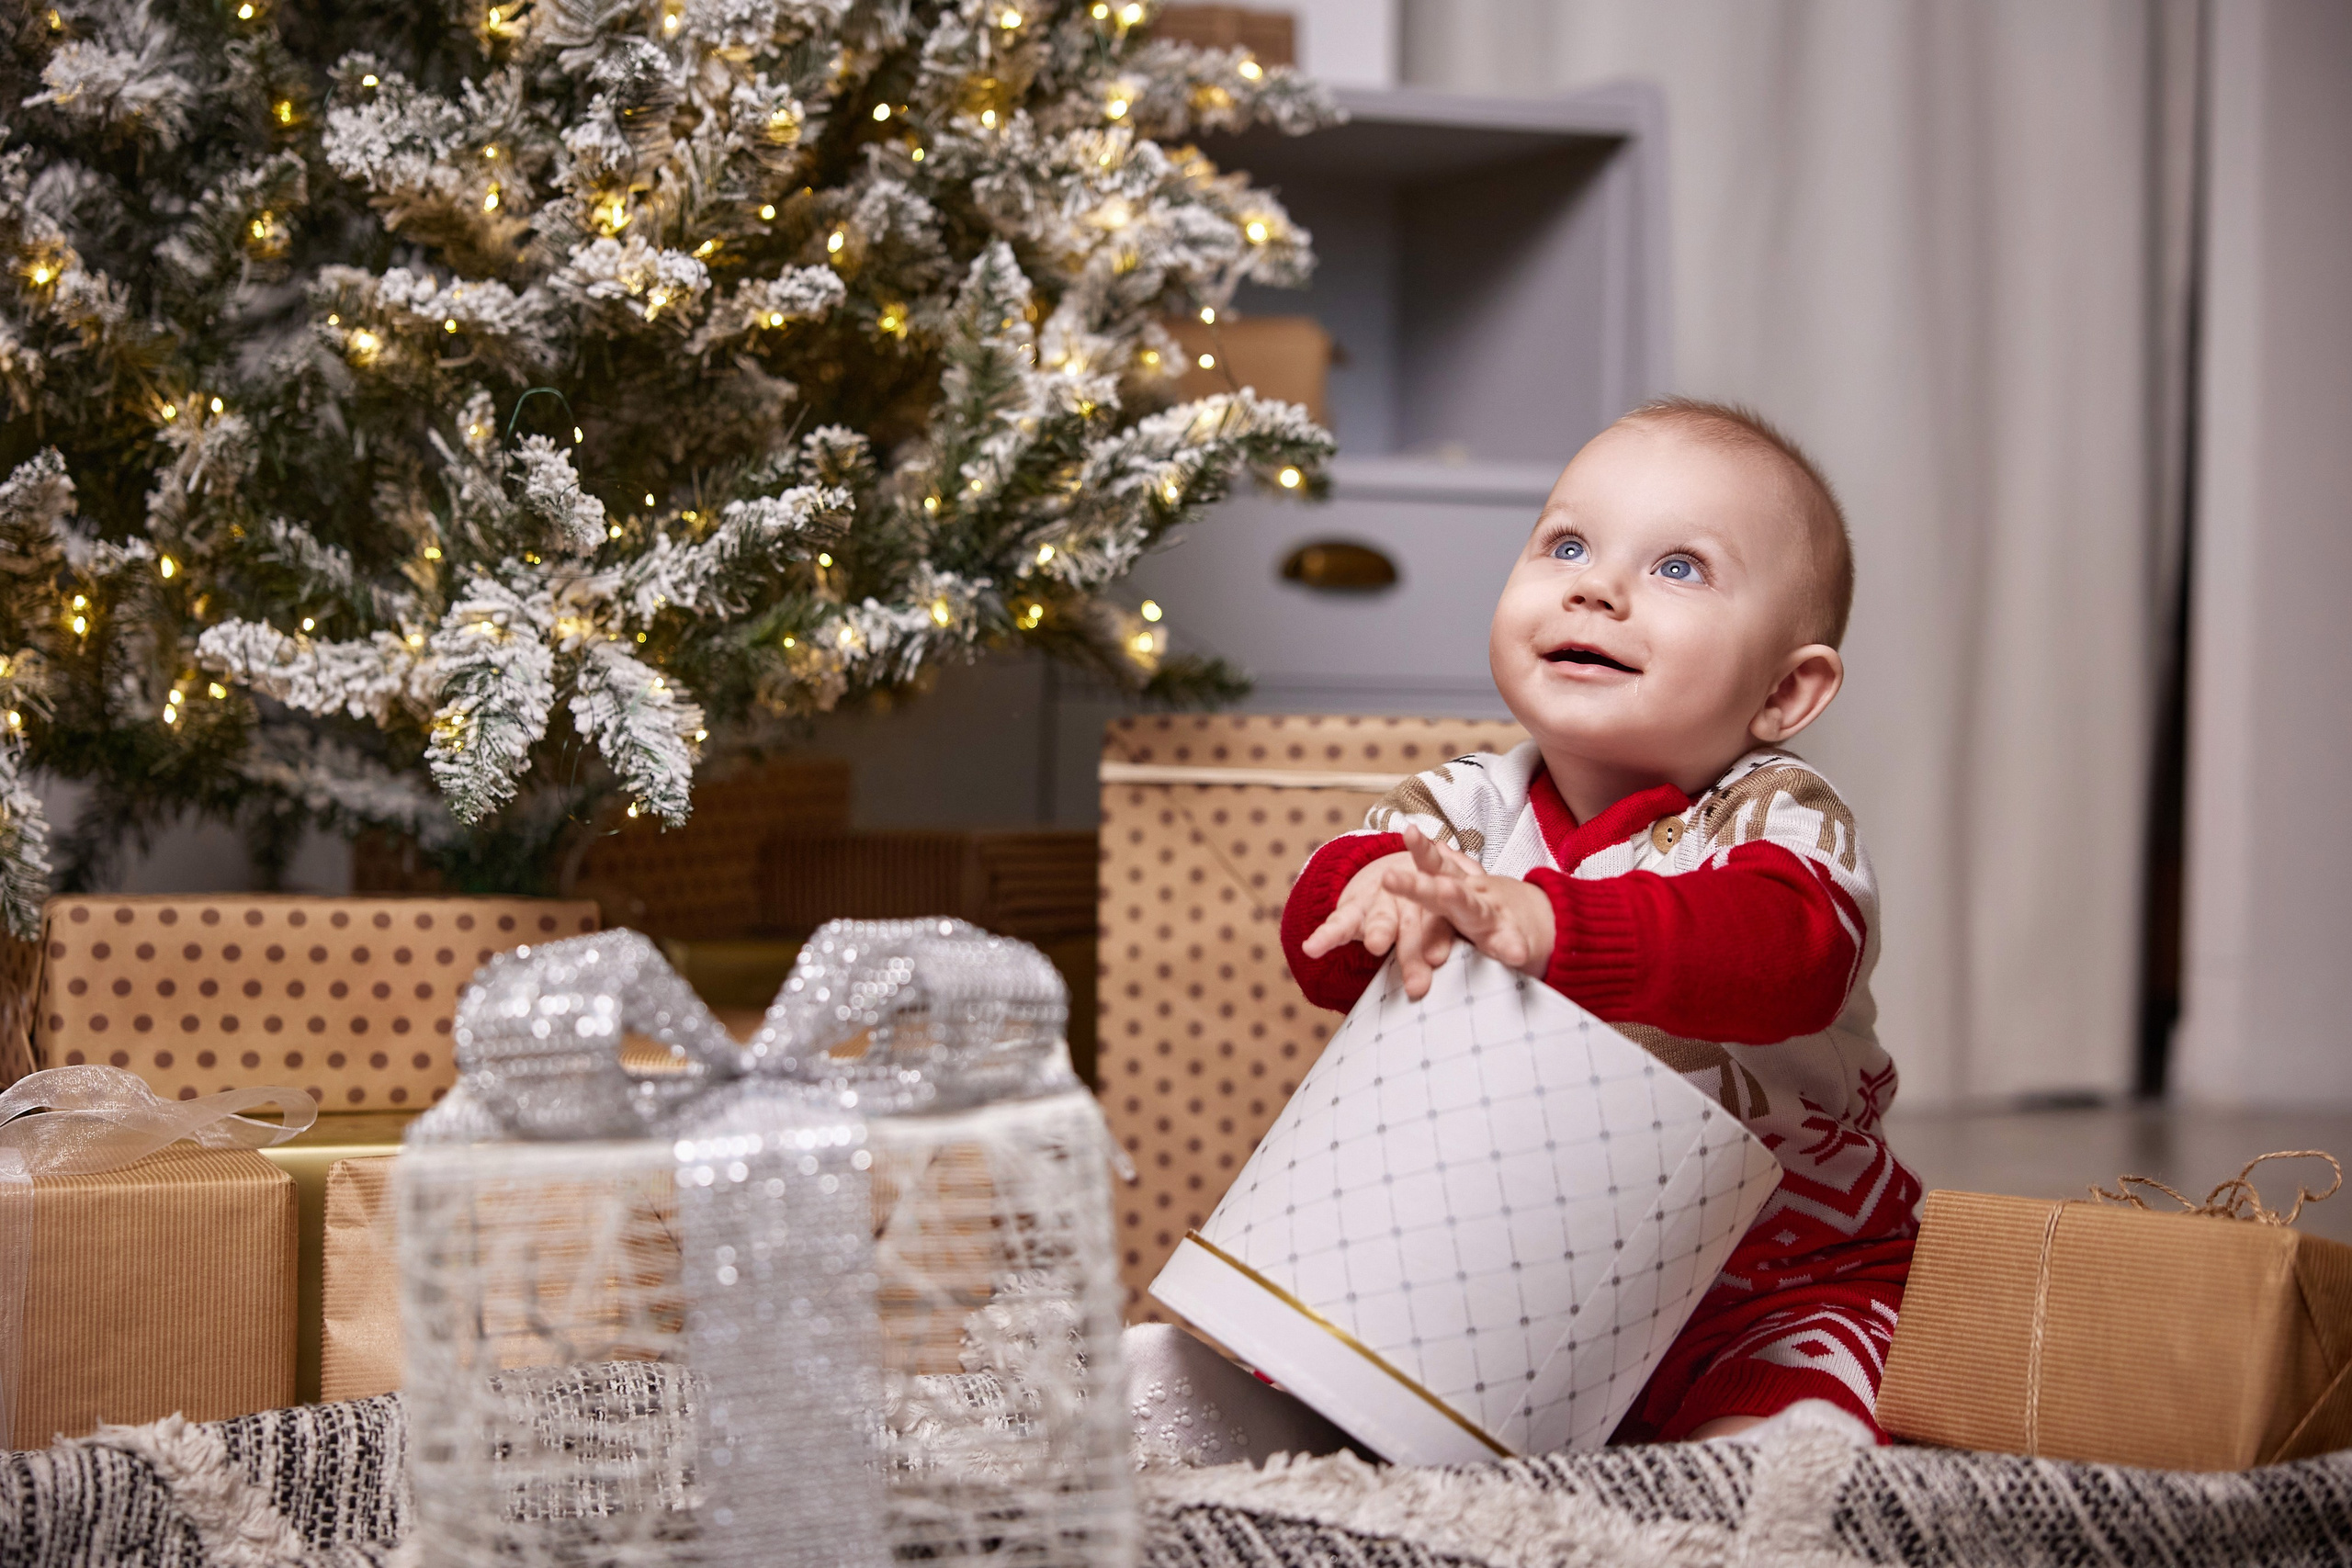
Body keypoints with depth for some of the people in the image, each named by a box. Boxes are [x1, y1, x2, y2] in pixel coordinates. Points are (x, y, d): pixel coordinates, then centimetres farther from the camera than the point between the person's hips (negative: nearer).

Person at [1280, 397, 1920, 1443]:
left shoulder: (1776, 818, -14)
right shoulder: (1470, 806, 1)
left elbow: (1786, 950, -38)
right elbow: (1318, 930, -15)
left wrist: (1545, 927, -55)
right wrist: (1380, 895, -42)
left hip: (1779, 1289, -4)